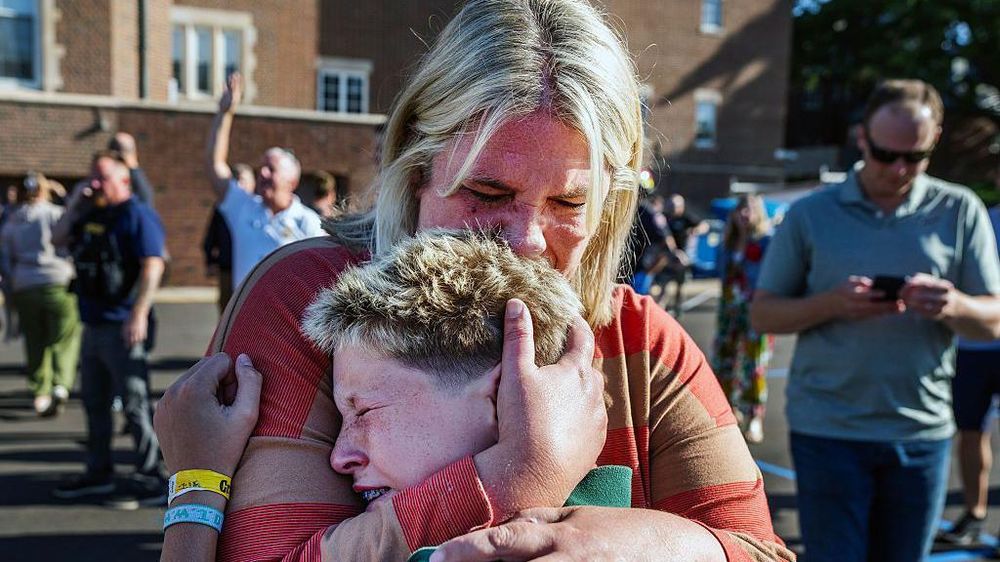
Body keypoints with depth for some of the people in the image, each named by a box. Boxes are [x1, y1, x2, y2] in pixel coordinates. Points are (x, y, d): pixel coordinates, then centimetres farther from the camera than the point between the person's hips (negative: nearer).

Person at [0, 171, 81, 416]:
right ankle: (61, 384, -17)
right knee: (64, 338, 1)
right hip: (58, 283, -4)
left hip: (24, 288, 4)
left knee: (35, 343, 12)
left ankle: (40, 393, 11)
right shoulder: (56, 214, 0)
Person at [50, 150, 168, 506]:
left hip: (122, 326, -9)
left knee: (134, 404, -6)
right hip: (93, 324, 9)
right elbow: (57, 240, 22)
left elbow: (152, 267, -19)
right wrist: (74, 203, 9)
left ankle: (149, 480, 1)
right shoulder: (91, 214, 16)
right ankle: (99, 473, 30)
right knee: (94, 403, 17)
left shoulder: (137, 215, -11)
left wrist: (138, 315, -26)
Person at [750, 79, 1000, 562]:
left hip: (923, 431, 2)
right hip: (828, 431, -2)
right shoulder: (810, 214, 0)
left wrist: (954, 306, -21)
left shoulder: (960, 211, 3)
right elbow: (762, 314, -1)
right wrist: (832, 304, -19)